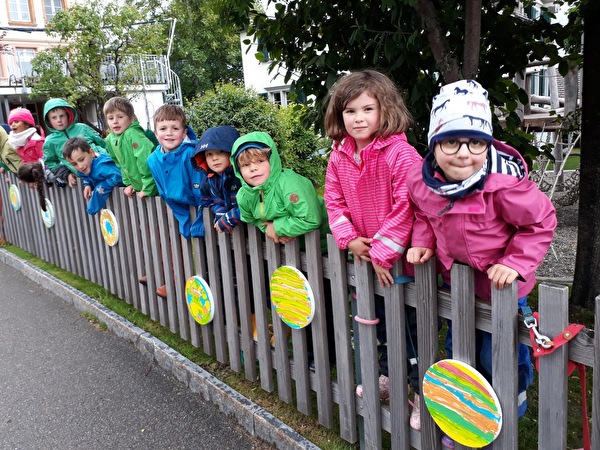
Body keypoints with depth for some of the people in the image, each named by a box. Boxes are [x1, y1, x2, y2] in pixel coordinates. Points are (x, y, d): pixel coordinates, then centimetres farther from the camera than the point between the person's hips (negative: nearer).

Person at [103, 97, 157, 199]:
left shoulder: (133, 135, -22)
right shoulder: (110, 140, 3)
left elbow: (147, 161, -28)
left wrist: (147, 188, -25)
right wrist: (128, 183, 11)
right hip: (137, 188, 8)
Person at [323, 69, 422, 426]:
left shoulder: (401, 153, -21)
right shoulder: (339, 156, -1)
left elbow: (407, 207, -24)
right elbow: (334, 200, 5)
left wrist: (383, 251, -21)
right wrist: (350, 238, -8)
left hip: (400, 256, -6)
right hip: (367, 256, 7)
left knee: (412, 326, 7)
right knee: (378, 320, 23)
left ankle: (424, 393, 26)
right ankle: (387, 376, 45)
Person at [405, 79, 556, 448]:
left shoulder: (504, 182, -31)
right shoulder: (421, 180, -15)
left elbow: (541, 221, -17)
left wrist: (516, 263, -23)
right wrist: (423, 242, -8)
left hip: (500, 283, -5)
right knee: (458, 350, 21)